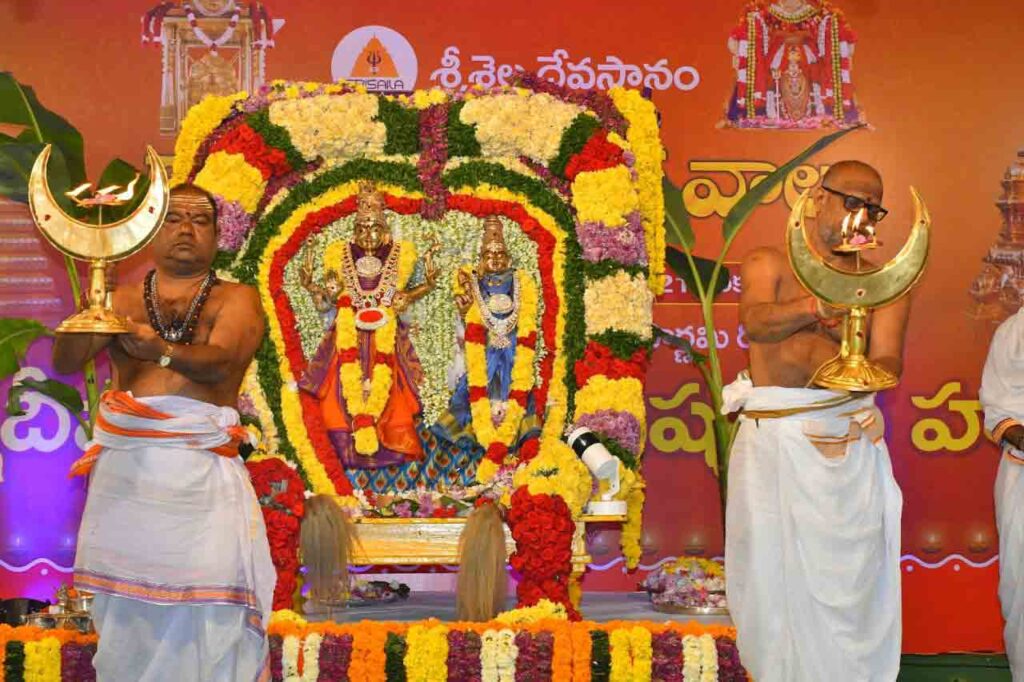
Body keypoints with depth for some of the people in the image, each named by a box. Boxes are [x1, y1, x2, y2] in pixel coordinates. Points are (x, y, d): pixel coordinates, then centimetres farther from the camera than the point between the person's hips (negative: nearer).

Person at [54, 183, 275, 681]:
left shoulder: (235, 300, 9)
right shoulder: (123, 301, 16)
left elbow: (220, 361, -10)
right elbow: (64, 362, 5)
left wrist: (161, 350, -30)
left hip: (200, 474, -2)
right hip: (124, 471, 3)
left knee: (205, 614, -12)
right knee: (126, 613, 1)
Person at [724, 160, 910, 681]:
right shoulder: (768, 265, 9)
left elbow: (888, 361, -3)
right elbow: (755, 320, -13)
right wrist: (813, 304, -34)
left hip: (849, 444, 0)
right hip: (772, 439, 0)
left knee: (848, 578, -1)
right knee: (775, 574, 4)